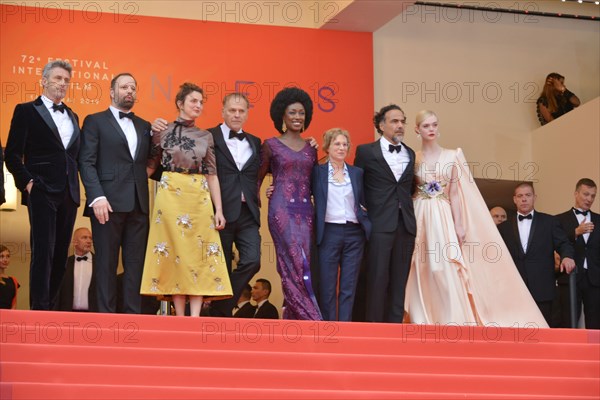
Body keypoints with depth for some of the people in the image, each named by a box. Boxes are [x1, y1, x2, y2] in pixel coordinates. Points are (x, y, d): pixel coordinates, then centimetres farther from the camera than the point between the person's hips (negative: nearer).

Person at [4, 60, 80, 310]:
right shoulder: (27, 111, 2)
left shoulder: (72, 117, 19)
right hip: (42, 192, -6)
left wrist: (75, 185, 9)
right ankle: (39, 308, -11)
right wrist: (27, 182, -11)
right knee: (43, 252, -11)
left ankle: (50, 305, 11)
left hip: (69, 194, 6)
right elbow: (12, 155, -2)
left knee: (61, 254, 5)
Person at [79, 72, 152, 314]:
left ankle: (133, 315, 5)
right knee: (107, 264, -2)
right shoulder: (95, 121, 7)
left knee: (136, 264, 2)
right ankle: (106, 315, 2)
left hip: (138, 205, 4)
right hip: (109, 203, -4)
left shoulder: (144, 127, 20)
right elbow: (87, 162, -2)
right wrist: (97, 197, -15)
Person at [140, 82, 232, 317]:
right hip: (170, 195, -2)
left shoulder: (205, 137, 11)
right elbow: (149, 168, 6)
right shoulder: (163, 131, 4)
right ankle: (180, 317, 1)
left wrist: (219, 210, 3)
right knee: (175, 253, -3)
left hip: (199, 198, 2)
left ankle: (195, 317, -8)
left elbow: (212, 175, 9)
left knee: (199, 254, -5)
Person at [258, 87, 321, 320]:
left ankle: (290, 322, 5)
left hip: (305, 211, 4)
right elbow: (257, 178, 10)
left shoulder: (311, 148, 15)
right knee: (298, 264, -14)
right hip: (282, 210, -4)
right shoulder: (271, 145, 5)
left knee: (298, 267, 0)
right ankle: (311, 321, -17)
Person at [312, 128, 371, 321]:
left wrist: (364, 212, -1)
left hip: (354, 233, 3)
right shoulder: (317, 171, 5)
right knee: (327, 287, -1)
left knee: (349, 287, 2)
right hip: (329, 232, -2)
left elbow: (364, 202, 17)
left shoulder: (357, 173, 12)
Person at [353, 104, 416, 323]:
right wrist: (361, 209, 0)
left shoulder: (410, 153, 15)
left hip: (405, 223, 4)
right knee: (378, 278, -5)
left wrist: (408, 206, 9)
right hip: (380, 223, -4)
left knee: (399, 279, 5)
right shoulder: (366, 151, 2)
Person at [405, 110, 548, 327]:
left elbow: (456, 194, 4)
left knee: (447, 271, -10)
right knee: (422, 275, -2)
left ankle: (451, 323, -8)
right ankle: (423, 322, 3)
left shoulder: (452, 156, 6)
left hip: (443, 220, 0)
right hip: (420, 220, 0)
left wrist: (459, 226, -1)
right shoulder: (412, 159, 7)